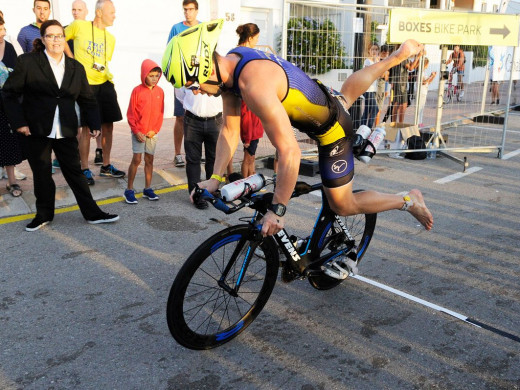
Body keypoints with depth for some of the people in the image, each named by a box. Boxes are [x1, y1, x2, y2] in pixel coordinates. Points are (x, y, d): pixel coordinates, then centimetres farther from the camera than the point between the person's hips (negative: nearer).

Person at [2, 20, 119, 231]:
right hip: (36, 130, -2)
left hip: (66, 132, 2)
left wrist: (94, 124, 1)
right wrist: (19, 122, -8)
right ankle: (44, 214, 25)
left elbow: (87, 99, 12)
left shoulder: (76, 68, 8)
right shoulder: (27, 62, -2)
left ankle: (92, 213, 12)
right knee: (41, 174, 8)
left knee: (75, 171, 6)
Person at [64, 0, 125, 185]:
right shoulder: (78, 26, -5)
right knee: (87, 127, -4)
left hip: (105, 83, 6)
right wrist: (72, 60, 1)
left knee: (108, 125, 8)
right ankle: (84, 169, 7)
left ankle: (106, 166, 22)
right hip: (85, 84, -5)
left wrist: (103, 69, 3)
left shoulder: (110, 38, 11)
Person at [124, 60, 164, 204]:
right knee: (136, 159, -4)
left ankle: (147, 189, 19)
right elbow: (131, 114, -5)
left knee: (149, 160, 9)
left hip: (152, 132, 4)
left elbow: (160, 113, 5)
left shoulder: (160, 91, 2)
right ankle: (129, 190, 5)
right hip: (139, 132, -4)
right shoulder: (137, 91, -8)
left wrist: (155, 130, -5)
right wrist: (136, 131, -10)